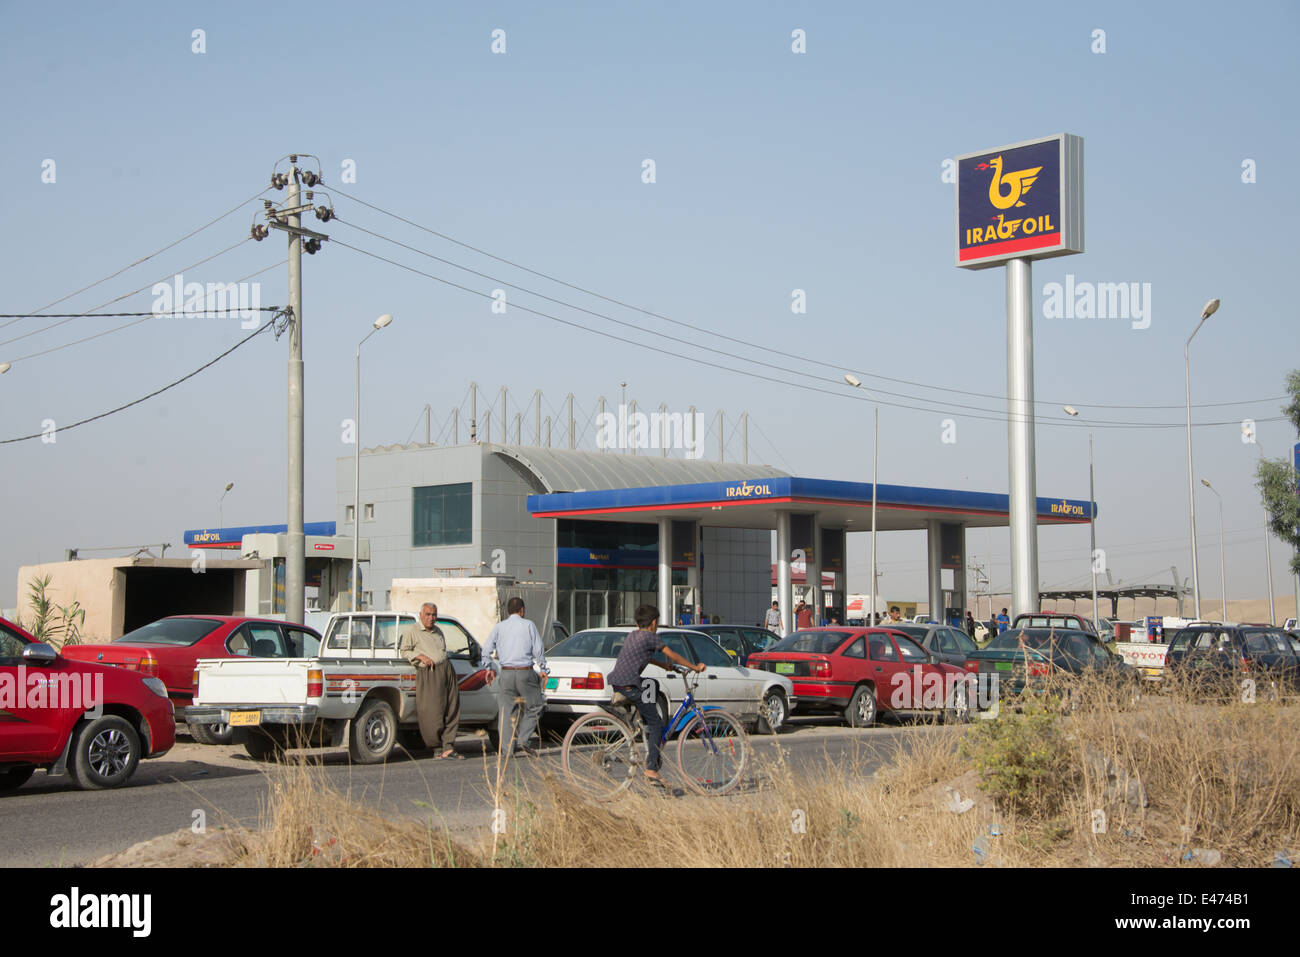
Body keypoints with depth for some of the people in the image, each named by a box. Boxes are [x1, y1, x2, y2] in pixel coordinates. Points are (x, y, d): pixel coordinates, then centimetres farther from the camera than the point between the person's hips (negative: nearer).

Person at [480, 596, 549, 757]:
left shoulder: (499, 627, 8)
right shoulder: (529, 625, 3)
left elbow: (486, 650, 5)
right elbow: (538, 650, 2)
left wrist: (489, 668, 20)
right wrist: (543, 669, 15)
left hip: (506, 674, 2)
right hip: (526, 673, -2)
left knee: (506, 711, 6)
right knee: (534, 707, 10)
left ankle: (509, 746, 2)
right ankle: (523, 740, -2)